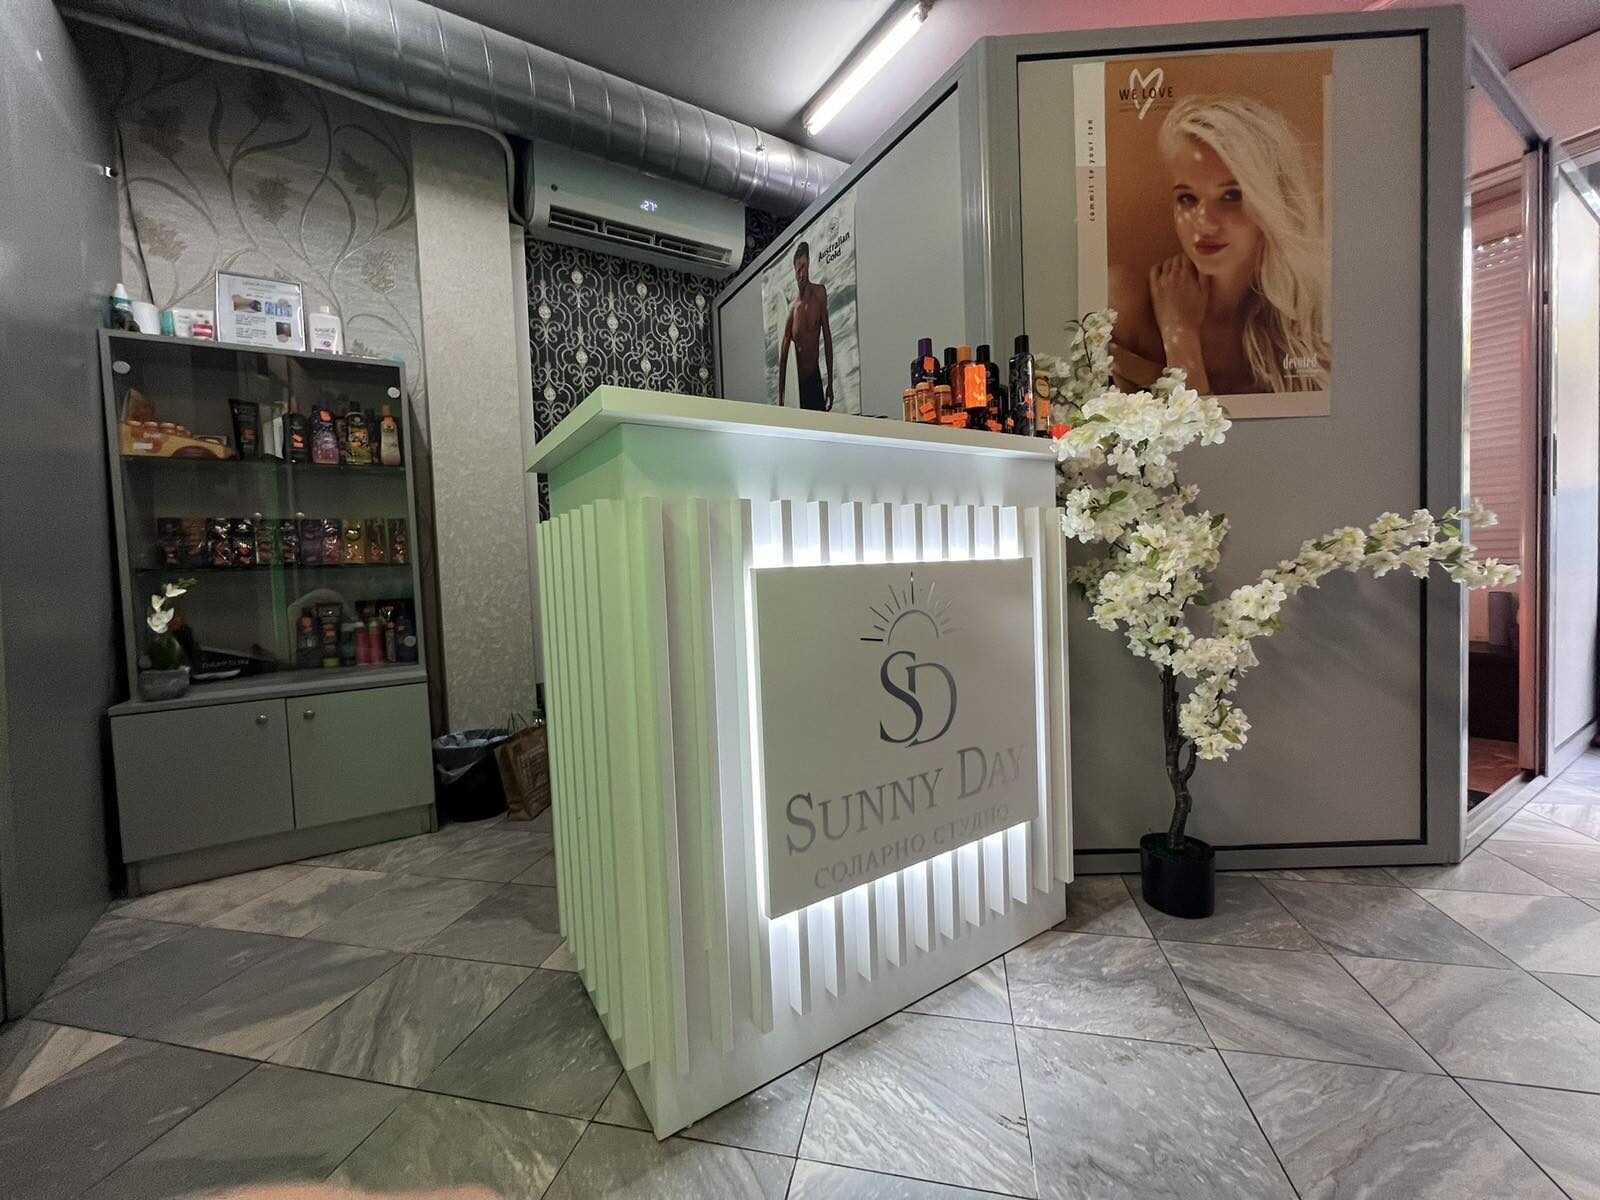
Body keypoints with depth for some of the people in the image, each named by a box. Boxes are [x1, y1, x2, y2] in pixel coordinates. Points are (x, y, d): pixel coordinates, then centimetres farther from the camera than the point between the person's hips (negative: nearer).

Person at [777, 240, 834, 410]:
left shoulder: (820, 293, 0)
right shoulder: (792, 308, -2)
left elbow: (827, 337, 5)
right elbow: (783, 355, 2)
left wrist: (830, 383, 2)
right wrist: (780, 398, -2)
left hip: (815, 378, 1)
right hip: (797, 382, 0)